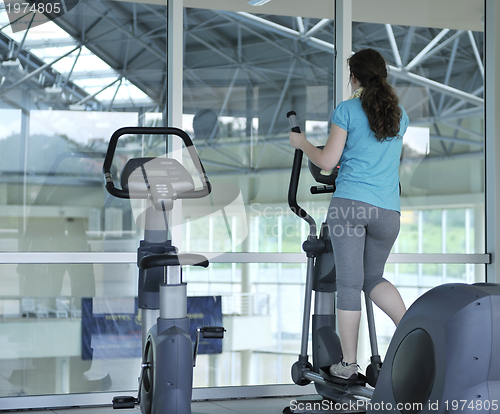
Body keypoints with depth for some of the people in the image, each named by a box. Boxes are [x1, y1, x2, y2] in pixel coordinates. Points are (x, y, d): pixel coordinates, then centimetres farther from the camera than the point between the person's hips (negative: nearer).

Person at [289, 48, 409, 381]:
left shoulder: (347, 110, 1)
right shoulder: (400, 114, 14)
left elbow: (327, 162, -1)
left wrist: (302, 143, 17)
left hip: (349, 203, -4)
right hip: (388, 210, 4)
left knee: (349, 284, 0)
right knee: (373, 278, 21)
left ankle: (349, 363, 3)